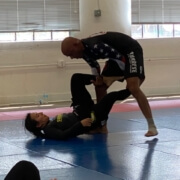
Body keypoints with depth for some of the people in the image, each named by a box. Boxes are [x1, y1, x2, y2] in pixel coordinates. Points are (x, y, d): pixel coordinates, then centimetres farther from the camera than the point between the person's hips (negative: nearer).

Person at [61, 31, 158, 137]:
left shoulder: (95, 46, -34)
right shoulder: (84, 51, -4)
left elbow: (120, 58, -27)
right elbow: (95, 66, 14)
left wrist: (127, 76, -11)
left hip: (131, 51, -10)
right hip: (117, 54, 10)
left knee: (133, 88, -26)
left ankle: (152, 126, -19)